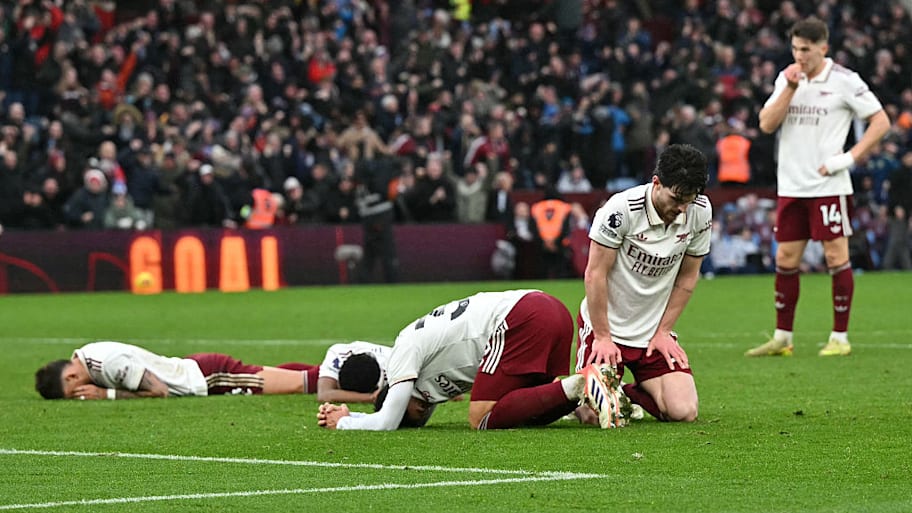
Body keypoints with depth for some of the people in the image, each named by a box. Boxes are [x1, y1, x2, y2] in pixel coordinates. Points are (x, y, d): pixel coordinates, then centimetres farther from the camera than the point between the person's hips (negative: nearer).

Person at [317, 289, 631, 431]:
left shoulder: (406, 351, 6)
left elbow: (386, 424, 1)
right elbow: (403, 422, 40)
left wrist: (343, 423, 19)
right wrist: (349, 415, 33)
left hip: (521, 318, -9)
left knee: (483, 418, -10)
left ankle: (579, 386, -23)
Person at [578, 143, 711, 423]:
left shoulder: (700, 212, -7)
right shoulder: (622, 209, -21)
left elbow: (687, 276, 5)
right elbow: (595, 274, -15)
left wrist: (663, 332, 2)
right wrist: (603, 337, -12)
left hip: (654, 334, 4)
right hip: (608, 326, -4)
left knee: (683, 412, -14)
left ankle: (631, 394, 19)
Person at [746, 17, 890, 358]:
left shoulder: (844, 80, -6)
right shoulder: (787, 78, 8)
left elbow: (881, 121, -4)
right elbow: (767, 124, 0)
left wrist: (849, 157, -12)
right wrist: (790, 88, -11)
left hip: (829, 186, -5)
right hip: (791, 186, 5)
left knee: (836, 256, -3)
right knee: (785, 260, 6)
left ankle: (840, 338, 4)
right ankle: (782, 339, 14)